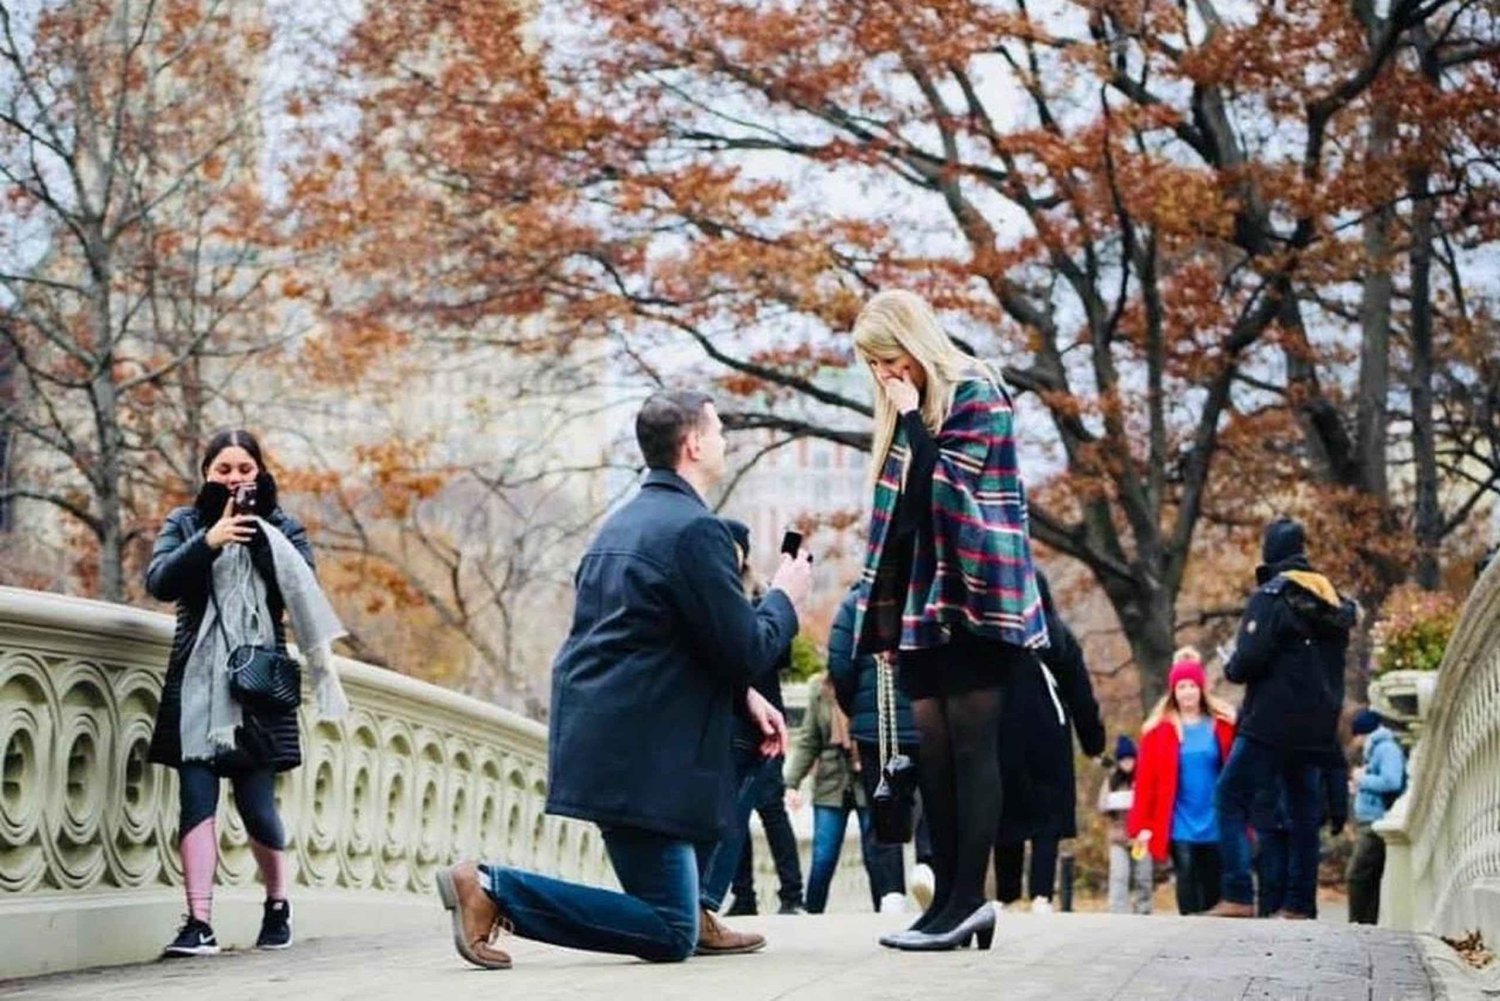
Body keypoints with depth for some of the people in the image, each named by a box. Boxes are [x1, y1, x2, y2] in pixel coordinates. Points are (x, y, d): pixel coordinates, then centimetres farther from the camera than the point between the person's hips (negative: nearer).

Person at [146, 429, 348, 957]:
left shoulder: (281, 528, 9)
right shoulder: (185, 523, 10)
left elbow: (304, 587, -7)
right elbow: (158, 582, -6)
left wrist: (261, 531, -14)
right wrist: (208, 541, -19)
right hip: (195, 679, 1)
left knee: (256, 801, -2)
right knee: (197, 797, -9)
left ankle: (277, 904, 22)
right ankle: (199, 922, -12)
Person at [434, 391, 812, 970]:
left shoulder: (626, 520, 17)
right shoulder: (696, 530, -14)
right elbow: (747, 651, -13)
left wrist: (745, 695, 16)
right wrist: (784, 597, 5)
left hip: (601, 737, 10)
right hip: (637, 754, -10)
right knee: (669, 938, -5)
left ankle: (694, 916, 26)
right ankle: (491, 888, -12)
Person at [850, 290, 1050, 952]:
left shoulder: (976, 394, -5)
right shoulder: (904, 411, 17)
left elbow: (951, 487, -16)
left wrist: (913, 419, -10)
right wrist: (885, 613, 14)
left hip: (973, 598, -8)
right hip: (921, 602, 8)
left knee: (971, 745, -9)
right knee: (933, 752, 3)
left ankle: (968, 900, -10)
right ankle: (950, 898, 4)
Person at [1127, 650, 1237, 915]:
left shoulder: (1222, 725, 0)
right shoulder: (1160, 729, -1)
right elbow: (1146, 779, -2)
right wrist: (1141, 824, -6)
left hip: (1216, 823, 1)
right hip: (1180, 824, -1)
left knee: (1214, 883, 6)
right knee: (1187, 881, -2)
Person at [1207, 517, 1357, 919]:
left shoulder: (1272, 596, -10)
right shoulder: (1331, 599, 13)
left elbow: (1248, 661, -16)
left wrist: (1231, 669, 3)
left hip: (1273, 721, -7)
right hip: (1317, 726, 7)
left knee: (1232, 798, -6)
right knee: (1305, 811, 11)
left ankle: (1238, 897, -16)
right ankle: (1300, 904, 10)